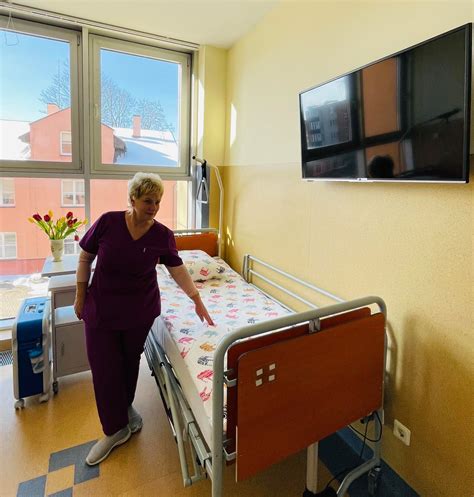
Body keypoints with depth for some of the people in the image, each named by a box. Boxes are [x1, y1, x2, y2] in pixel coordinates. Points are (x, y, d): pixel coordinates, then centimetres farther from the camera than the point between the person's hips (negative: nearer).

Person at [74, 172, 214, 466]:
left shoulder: (162, 235, -11)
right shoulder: (108, 222, -14)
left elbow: (178, 269, -4)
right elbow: (85, 257, -3)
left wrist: (197, 300, -8)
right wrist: (80, 297, 0)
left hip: (140, 311, 1)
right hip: (101, 309, 0)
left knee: (130, 362, 17)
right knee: (104, 367, 6)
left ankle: (126, 406, 47)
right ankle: (115, 429, 27)